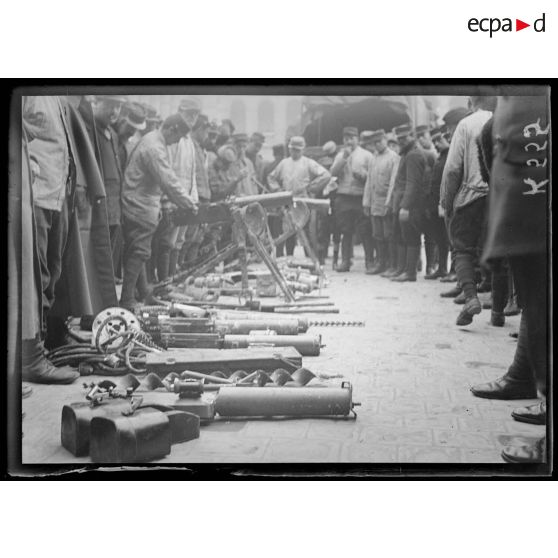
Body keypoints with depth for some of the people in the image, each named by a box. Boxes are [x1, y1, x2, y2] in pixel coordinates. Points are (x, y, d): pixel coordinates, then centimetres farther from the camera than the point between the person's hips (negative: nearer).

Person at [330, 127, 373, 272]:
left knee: (365, 231, -4)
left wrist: (361, 174, -14)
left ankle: (369, 260, 3)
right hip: (343, 197, 2)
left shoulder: (366, 155, 7)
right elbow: (333, 172, 0)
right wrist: (344, 158, -8)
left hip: (361, 197, -2)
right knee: (345, 231, 3)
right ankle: (345, 261, 7)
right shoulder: (340, 155, 16)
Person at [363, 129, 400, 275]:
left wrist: (388, 202, -18)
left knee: (389, 236, -4)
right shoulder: (375, 159, 17)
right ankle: (381, 263, 16)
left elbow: (393, 181, -12)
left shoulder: (393, 157, -6)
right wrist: (366, 202, 12)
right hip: (375, 203, 7)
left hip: (387, 204, -7)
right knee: (378, 236, 9)